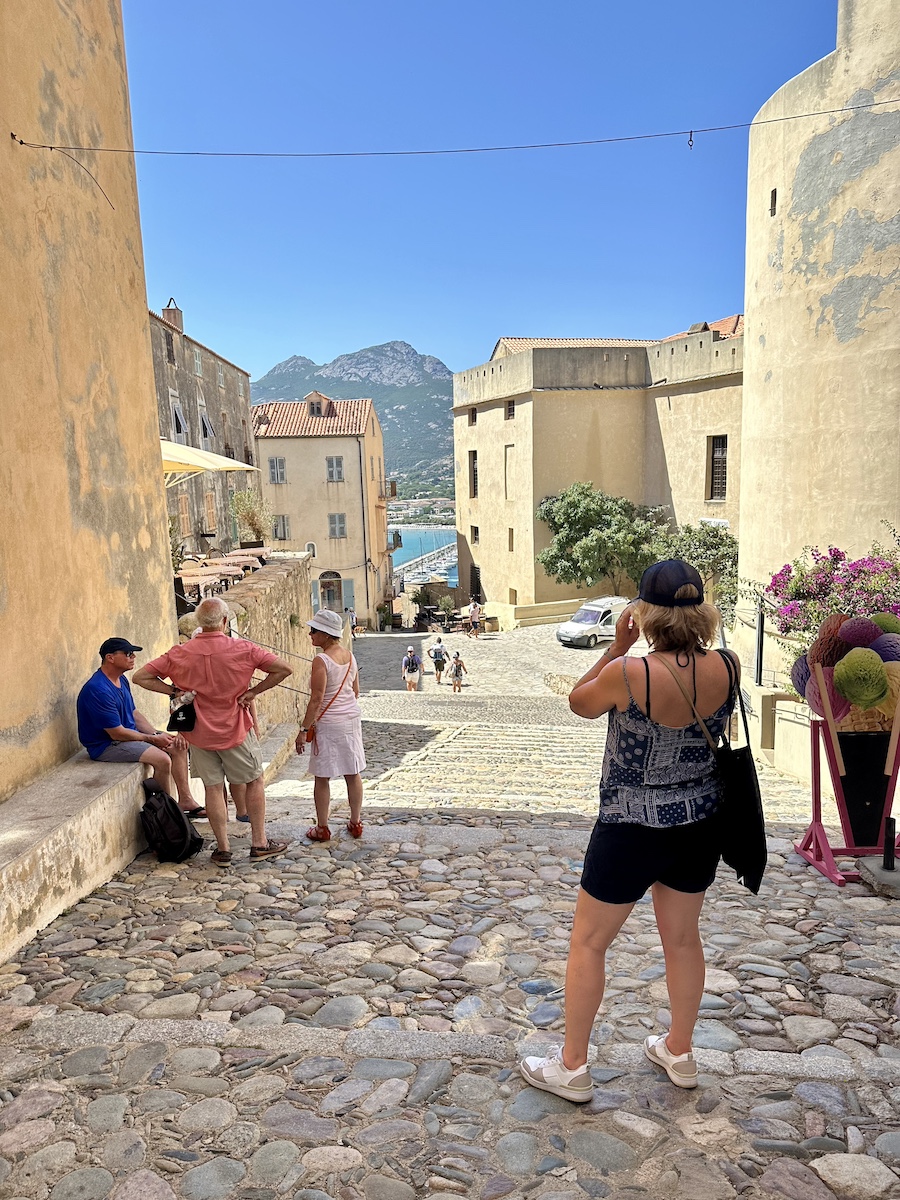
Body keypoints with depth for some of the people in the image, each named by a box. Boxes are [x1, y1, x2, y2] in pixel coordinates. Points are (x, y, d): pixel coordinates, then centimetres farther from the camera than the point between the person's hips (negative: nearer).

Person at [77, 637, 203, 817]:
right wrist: (152, 739, -13)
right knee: (162, 759, -25)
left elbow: (134, 714, 13)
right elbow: (117, 733, -24)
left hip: (130, 733, 10)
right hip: (105, 745, -10)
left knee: (178, 746, 3)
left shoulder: (121, 680, 5)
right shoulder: (98, 690, -26)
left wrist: (157, 734, -1)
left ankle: (185, 800, 8)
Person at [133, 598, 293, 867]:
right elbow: (284, 669, -16)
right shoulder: (242, 649, -14)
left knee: (213, 788, 12)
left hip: (200, 733, 2)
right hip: (236, 731, -2)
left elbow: (140, 677, -6)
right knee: (254, 781, 14)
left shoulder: (179, 654, -8)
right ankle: (259, 843, 18)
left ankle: (222, 849, 19)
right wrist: (254, 691, -8)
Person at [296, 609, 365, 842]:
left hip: (328, 723, -7)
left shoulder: (321, 661, -18)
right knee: (353, 774, 13)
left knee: (322, 778, 4)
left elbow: (316, 700, -19)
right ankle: (355, 823, 23)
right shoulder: (349, 655, 5)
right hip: (352, 718, 7)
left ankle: (322, 828, 13)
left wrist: (304, 729, -15)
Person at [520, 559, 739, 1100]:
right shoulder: (728, 667, -13)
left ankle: (572, 1066, 26)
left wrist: (619, 646, -5)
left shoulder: (628, 673, -26)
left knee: (588, 943, 13)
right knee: (683, 938, 24)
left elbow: (580, 702, -5)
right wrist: (690, 638, 4)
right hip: (701, 826, 5)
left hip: (632, 831, -5)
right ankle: (679, 1052, 42)